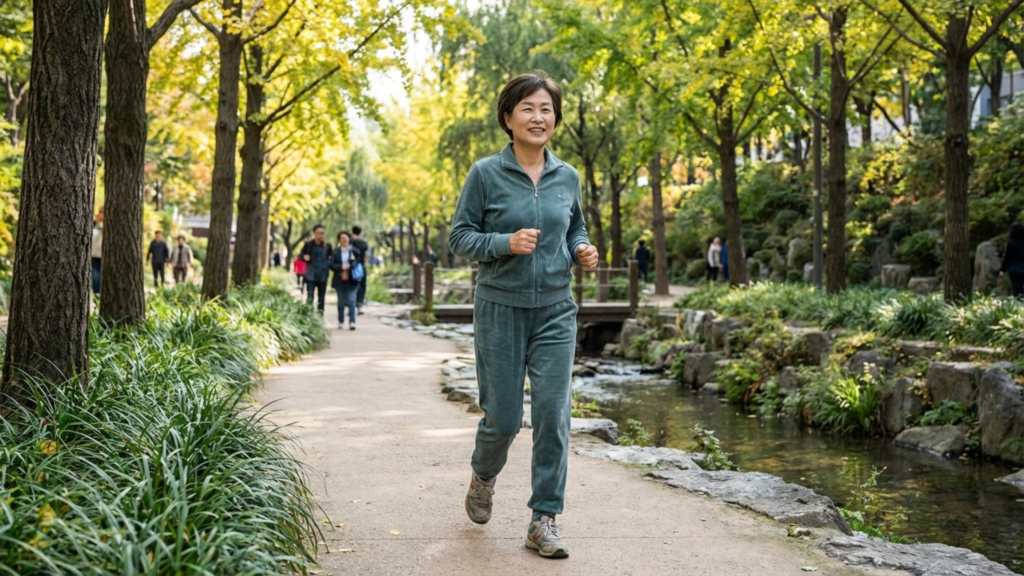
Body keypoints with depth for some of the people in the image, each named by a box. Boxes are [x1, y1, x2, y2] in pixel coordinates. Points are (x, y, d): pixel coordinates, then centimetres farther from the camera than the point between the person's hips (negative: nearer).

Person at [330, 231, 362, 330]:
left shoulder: (354, 251, 2)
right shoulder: (336, 252, 4)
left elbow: (359, 264, 4)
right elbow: (331, 265, -2)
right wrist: (341, 267, -15)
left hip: (351, 281, -2)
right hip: (340, 280, 2)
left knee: (351, 301, -9)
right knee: (341, 302, 9)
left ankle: (352, 322, -12)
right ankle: (341, 322, 17)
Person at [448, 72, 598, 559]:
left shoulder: (567, 177, 6)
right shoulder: (486, 174, -5)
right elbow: (459, 237, -4)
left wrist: (583, 251, -2)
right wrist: (506, 243, -20)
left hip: (556, 312, 3)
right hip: (501, 310, -2)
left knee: (553, 414, -4)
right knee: (503, 417, 4)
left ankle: (544, 520, 6)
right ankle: (483, 478, 38)